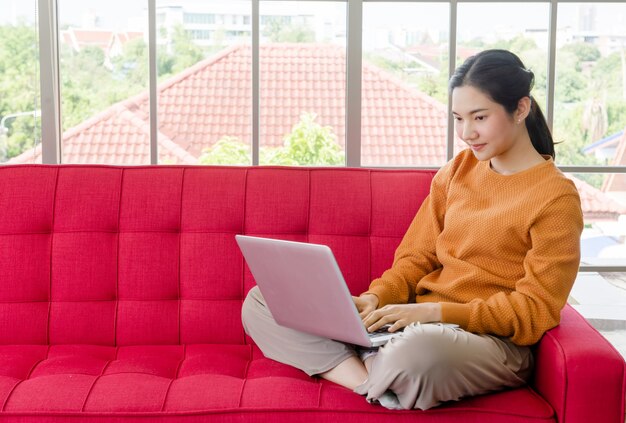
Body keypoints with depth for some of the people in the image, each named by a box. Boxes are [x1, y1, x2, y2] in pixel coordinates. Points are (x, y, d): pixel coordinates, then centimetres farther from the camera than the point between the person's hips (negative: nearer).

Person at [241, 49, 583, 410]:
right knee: (262, 301, -4)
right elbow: (416, 258, 14)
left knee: (420, 351, -47)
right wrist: (376, 298, -8)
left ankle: (367, 375, -14)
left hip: (492, 339, -7)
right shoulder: (456, 171, 13)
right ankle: (376, 380, -21)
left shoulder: (556, 197, -6)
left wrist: (436, 311, -20)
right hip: (421, 322, 7)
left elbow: (535, 310, -10)